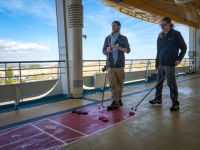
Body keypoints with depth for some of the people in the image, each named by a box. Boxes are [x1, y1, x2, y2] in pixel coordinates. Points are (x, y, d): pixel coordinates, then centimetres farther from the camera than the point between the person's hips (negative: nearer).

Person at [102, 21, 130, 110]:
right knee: (112, 84, -6)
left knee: (119, 83, 7)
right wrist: (107, 50, -15)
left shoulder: (123, 38, 5)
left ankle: (118, 99, 24)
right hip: (110, 65, 1)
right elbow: (103, 51, 8)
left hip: (120, 65, 0)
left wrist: (117, 46, -18)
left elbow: (128, 50, -5)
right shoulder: (108, 38, 10)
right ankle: (115, 102, -4)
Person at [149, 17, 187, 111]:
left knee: (171, 83, -4)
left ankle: (175, 103, 6)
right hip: (161, 63, 6)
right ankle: (158, 98, 28)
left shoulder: (176, 34, -3)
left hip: (170, 64, -6)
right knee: (159, 81, 12)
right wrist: (156, 64, 13)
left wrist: (179, 59, -12)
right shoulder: (160, 36, 11)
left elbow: (184, 48, -1)